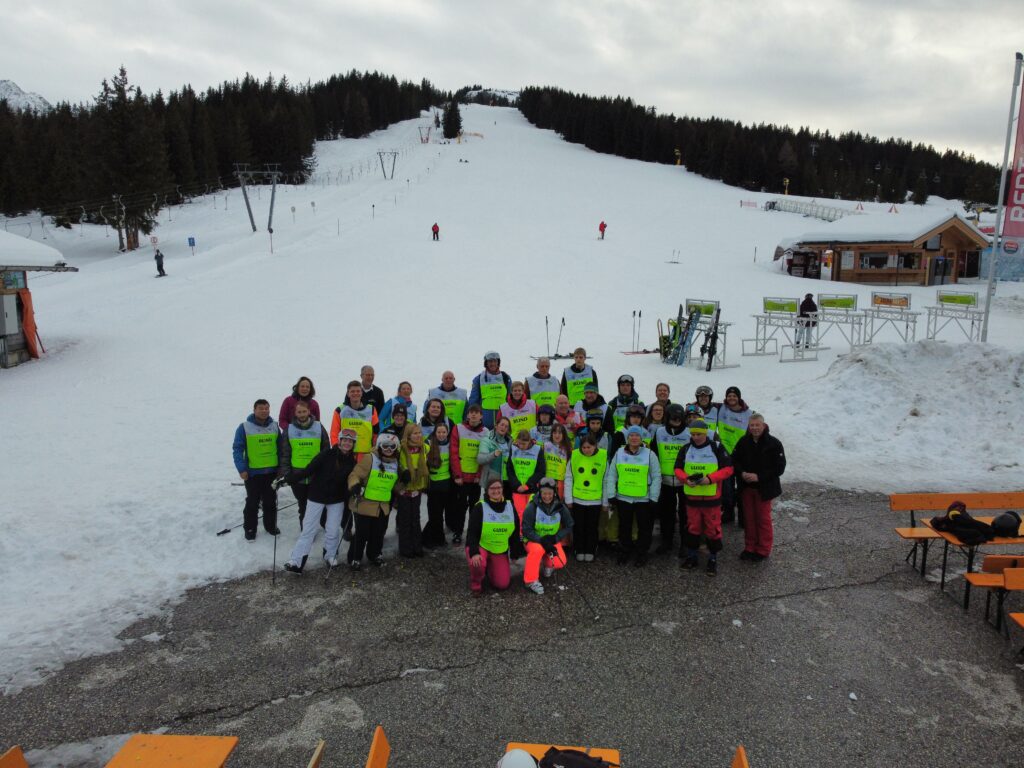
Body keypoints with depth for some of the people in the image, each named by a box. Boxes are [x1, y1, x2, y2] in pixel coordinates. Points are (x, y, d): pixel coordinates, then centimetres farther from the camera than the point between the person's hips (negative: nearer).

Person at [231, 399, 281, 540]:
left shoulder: (274, 426, 3)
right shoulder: (245, 427, -10)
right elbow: (237, 449, -10)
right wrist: (242, 468, -17)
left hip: (272, 471, 4)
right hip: (253, 472, -3)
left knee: (270, 501, 15)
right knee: (252, 502, 7)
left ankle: (270, 525, 30)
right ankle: (250, 529, 21)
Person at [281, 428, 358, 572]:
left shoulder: (352, 461, -3)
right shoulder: (327, 454, -16)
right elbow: (308, 470, -18)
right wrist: (287, 479, -24)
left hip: (337, 499, 3)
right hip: (317, 496, -3)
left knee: (333, 530, 3)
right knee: (308, 529, -1)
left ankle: (330, 555, 26)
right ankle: (296, 561, 5)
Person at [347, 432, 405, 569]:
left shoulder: (395, 463, 8)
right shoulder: (369, 458, -12)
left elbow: (396, 487, 16)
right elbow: (355, 475, -16)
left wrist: (403, 480, -2)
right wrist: (355, 485, -35)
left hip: (383, 507, 6)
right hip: (365, 504, -5)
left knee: (379, 533, 17)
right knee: (362, 533, 1)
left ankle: (375, 554, 39)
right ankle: (355, 558, 19)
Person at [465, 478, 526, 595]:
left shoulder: (510, 507, 1)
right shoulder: (480, 507, -13)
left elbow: (515, 533, 9)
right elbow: (471, 532, -17)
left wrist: (515, 553, 9)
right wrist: (474, 553, -30)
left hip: (500, 551, 4)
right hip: (480, 546, -4)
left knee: (503, 584, -3)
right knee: (477, 564, -37)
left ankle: (489, 569, 30)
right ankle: (476, 584, -3)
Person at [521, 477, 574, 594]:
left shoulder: (560, 508, -7)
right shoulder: (532, 507, -17)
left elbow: (569, 527, 0)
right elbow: (526, 530, -16)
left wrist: (555, 538, -16)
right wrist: (542, 541, -28)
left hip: (552, 541, 3)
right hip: (534, 540, -3)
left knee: (560, 562, -22)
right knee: (537, 549, -37)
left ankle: (548, 564, 15)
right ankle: (531, 580, -20)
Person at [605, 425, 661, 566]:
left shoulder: (649, 454, -4)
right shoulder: (619, 453, 1)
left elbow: (656, 477, -3)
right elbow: (611, 475, 4)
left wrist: (653, 498, -6)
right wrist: (611, 495, -1)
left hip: (644, 499, -2)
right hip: (623, 498, 2)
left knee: (644, 527, 8)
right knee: (624, 527, 13)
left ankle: (641, 554, 24)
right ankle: (624, 553, 29)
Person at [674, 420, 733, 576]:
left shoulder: (716, 448, -5)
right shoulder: (685, 449, 4)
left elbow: (728, 469, -6)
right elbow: (678, 469, 7)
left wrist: (710, 478, -19)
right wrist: (686, 479, -14)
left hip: (712, 497, -3)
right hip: (691, 496, 3)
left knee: (713, 528, 3)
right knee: (692, 527, 13)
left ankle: (713, 559, 16)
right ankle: (691, 556, 26)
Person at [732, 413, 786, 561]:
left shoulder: (773, 443, -13)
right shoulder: (743, 441, -1)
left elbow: (779, 468, -13)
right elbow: (734, 460, 7)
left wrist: (759, 476, -20)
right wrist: (741, 473, -13)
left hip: (764, 488, -4)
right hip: (746, 487, 4)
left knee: (763, 519, 7)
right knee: (748, 518, 12)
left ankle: (763, 550, 20)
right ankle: (750, 547, 25)